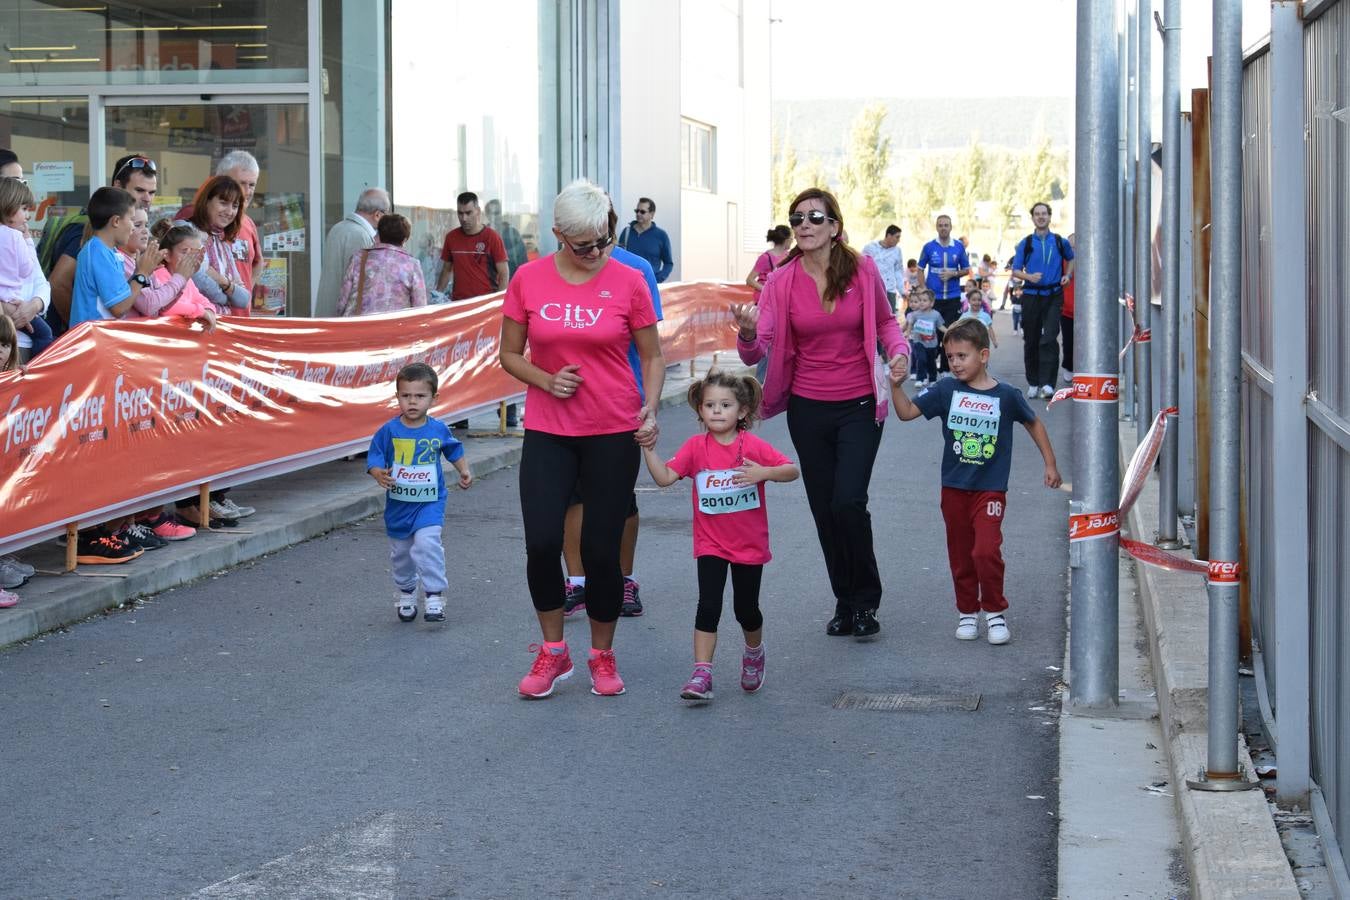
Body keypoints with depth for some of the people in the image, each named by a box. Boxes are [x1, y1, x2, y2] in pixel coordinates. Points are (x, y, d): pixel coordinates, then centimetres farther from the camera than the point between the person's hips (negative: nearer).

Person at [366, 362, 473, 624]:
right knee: (400, 552, 15)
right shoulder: (389, 431, -9)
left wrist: (464, 471, 1)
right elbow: (374, 459, -6)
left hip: (430, 502, -2)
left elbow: (455, 451, 13)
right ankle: (406, 593, 38)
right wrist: (379, 474, -25)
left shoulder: (438, 430, -5)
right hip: (397, 503, 2)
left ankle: (435, 596, -13)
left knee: (427, 543, -22)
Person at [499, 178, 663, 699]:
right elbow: (509, 354, 7)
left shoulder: (628, 282, -3)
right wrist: (545, 380, -11)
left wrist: (651, 408, -11)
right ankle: (553, 652, 12)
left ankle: (603, 656, 21)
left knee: (601, 549, 1)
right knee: (541, 543, -8)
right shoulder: (529, 280, -1)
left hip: (614, 433, -1)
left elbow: (652, 356, 5)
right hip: (548, 432, 1)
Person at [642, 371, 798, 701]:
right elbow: (664, 477, -11)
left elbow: (792, 470, -11)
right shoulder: (696, 447, -6)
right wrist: (648, 448, -22)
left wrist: (763, 473, -28)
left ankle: (754, 654, 41)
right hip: (711, 544, 0)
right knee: (708, 605, -11)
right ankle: (702, 674, -11)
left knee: (746, 609, 12)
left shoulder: (754, 446, -10)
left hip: (750, 544, 0)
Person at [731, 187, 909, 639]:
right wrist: (748, 333, -33)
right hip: (808, 409, 2)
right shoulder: (781, 282, -5)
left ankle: (866, 599, 5)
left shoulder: (863, 271, -6)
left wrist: (899, 350, -10)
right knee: (824, 508, 9)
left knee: (849, 501, -15)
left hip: (858, 406, -2)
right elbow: (757, 351, -10)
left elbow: (885, 321, 11)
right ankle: (846, 602, 27)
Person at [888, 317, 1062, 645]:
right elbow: (907, 412, -3)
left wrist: (1050, 464, 13)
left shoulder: (1006, 395, -5)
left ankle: (996, 612, 3)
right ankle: (967, 612, 26)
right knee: (960, 554, 10)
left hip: (990, 489, -3)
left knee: (986, 551, -15)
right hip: (954, 488, 3)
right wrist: (895, 385, -20)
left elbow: (1034, 423, 11)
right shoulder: (946, 390, -1)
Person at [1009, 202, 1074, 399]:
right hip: (1031, 296, 1)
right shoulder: (1026, 244, 4)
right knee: (1031, 341, 7)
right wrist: (1029, 276, -16)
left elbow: (1070, 259, 26)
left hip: (1053, 296, -1)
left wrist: (1068, 275, 7)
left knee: (1049, 340, -14)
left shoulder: (1060, 242, 6)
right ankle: (1033, 383, 18)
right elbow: (1015, 271, 4)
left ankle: (1047, 383, -19)